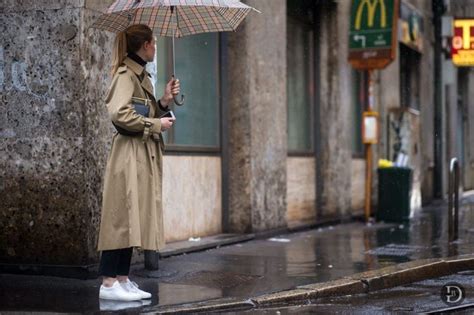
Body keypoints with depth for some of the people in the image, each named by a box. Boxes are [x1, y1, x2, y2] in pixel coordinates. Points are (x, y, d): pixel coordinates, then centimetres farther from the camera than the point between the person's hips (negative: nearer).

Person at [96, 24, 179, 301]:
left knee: (134, 219, 9)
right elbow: (119, 113, -22)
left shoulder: (142, 75, 19)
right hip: (130, 155, -10)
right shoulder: (126, 75, -10)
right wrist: (155, 125, -14)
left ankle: (123, 280, 14)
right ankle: (108, 283, -6)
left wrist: (165, 100, 9)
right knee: (123, 218, -9)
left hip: (146, 155, 10)